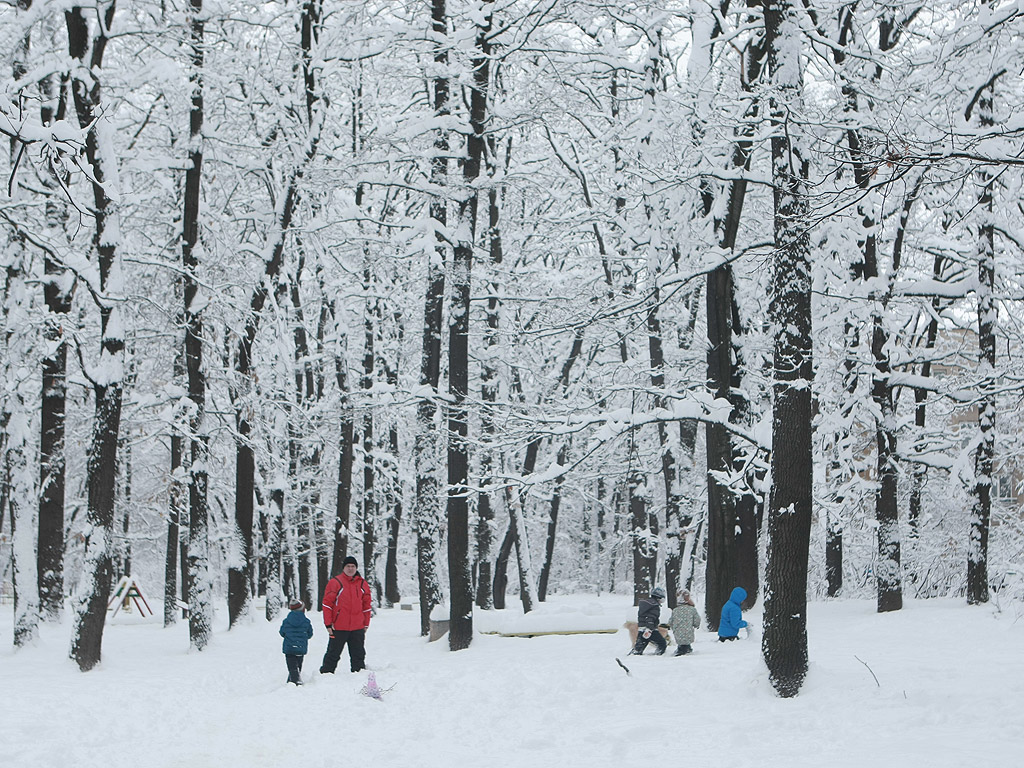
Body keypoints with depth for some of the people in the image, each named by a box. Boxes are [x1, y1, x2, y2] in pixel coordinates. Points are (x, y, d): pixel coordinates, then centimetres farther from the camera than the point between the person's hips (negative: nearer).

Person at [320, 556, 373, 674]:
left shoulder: (362, 584, 9)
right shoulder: (335, 582, -3)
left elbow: (367, 604, 15)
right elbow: (327, 604, -3)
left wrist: (366, 624, 13)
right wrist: (328, 624, -7)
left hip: (358, 628, 3)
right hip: (339, 627, -3)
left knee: (358, 654, 8)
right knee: (333, 654, 2)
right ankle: (326, 673, 10)